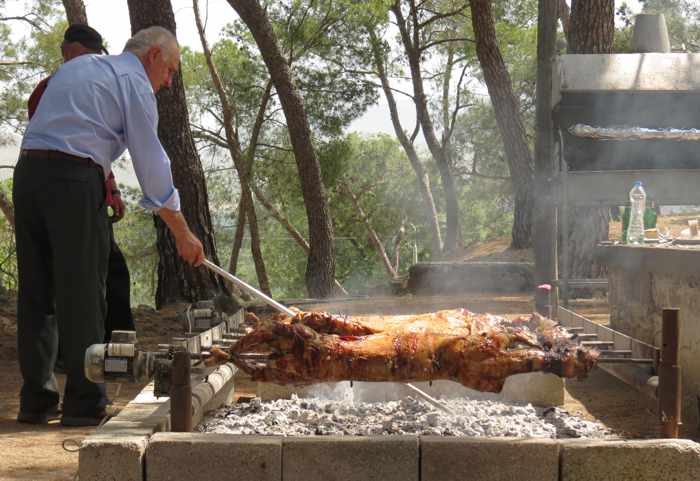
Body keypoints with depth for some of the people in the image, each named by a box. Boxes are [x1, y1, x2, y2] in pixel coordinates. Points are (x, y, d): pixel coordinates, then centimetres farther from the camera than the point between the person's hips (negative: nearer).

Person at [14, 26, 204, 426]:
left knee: (36, 293, 9)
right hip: (74, 178, -7)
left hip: (28, 170, 8)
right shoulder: (133, 80, 2)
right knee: (82, 294, -3)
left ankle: (36, 401, 13)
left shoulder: (76, 66, 27)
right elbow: (152, 163, -1)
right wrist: (183, 235, 3)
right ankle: (84, 404, -1)